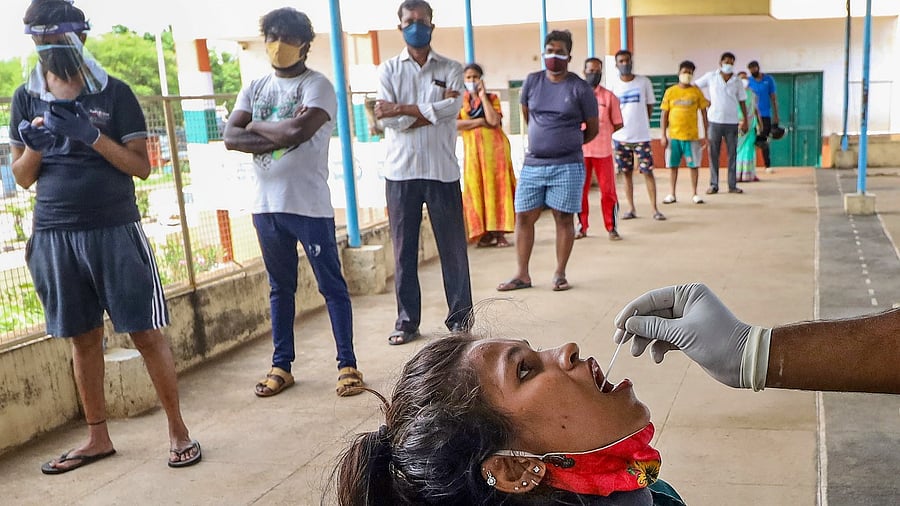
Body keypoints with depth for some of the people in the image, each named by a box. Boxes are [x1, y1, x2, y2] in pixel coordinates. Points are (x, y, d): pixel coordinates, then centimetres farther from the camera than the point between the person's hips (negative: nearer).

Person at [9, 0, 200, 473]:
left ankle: (178, 429, 10)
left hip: (116, 230, -3)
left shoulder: (114, 93, 0)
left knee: (146, 332, -2)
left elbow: (141, 167, -2)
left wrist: (91, 135, -16)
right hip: (54, 235, 3)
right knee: (83, 336, 11)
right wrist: (34, 146, -11)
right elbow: (22, 178, 10)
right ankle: (97, 437, 24)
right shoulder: (26, 97, 9)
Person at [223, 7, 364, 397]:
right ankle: (281, 365, 23)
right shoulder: (254, 88, 12)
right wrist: (279, 134, -13)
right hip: (267, 204, 6)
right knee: (279, 288, 13)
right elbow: (230, 137, 0)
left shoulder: (317, 85, -5)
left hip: (309, 205, -5)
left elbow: (299, 131, -23)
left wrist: (256, 125, -6)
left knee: (332, 285, 2)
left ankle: (347, 363, 10)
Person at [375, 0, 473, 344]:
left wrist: (402, 110, -10)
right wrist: (429, 112, -8)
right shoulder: (388, 70, 8)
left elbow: (451, 108, -11)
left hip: (442, 170, 0)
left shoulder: (450, 69, 8)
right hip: (400, 171, 1)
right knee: (403, 248, 5)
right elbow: (387, 119, -6)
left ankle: (460, 316, 17)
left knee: (453, 246, 4)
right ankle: (407, 320, 14)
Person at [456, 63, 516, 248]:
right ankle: (486, 233, 3)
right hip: (473, 150, 1)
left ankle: (500, 232, -4)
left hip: (494, 147, -1)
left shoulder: (492, 98, 7)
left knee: (497, 188, -5)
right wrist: (480, 121, -11)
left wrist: (483, 96, -8)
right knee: (476, 190, -2)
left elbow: (494, 121, -12)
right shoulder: (460, 100, 9)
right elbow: (455, 124, -6)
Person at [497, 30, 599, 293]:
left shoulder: (580, 88, -3)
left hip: (567, 166, -3)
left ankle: (560, 274, 14)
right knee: (524, 218, 3)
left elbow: (592, 129, 5)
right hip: (532, 165, 3)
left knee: (564, 219, 2)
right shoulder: (532, 81, 6)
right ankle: (522, 275, 13)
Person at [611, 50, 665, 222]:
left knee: (648, 172, -1)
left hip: (641, 136, -1)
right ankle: (631, 209, 16)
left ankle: (655, 209, 5)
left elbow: (650, 105, 9)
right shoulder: (613, 85, 0)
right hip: (621, 137, 1)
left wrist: (642, 123, 4)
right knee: (627, 173, 8)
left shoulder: (644, 82, 0)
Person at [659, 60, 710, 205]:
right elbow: (664, 115, 4)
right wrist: (663, 136, -2)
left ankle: (695, 194, 14)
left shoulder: (696, 91, 2)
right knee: (673, 165, 5)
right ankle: (672, 195, 14)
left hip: (692, 135, 0)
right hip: (673, 135, 0)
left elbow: (704, 114, 5)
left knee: (694, 165, 4)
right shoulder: (670, 91, 2)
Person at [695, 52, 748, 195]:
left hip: (732, 122, 1)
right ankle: (713, 185, 9)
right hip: (714, 121, -1)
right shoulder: (710, 77, 1)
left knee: (732, 154, 4)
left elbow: (742, 102, 8)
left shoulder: (737, 81, 5)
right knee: (713, 154, 2)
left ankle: (732, 185, 11)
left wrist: (745, 120, 4)